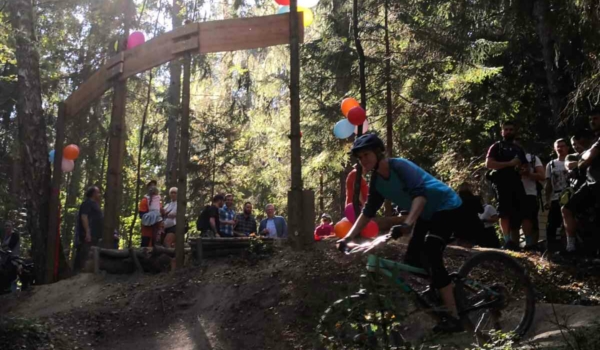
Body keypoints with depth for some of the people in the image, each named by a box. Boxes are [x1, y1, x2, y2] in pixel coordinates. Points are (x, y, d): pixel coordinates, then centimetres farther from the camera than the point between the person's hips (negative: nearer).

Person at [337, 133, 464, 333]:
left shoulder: (400, 166, -26)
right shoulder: (376, 181, -1)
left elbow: (420, 194, -39)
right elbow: (368, 212, 3)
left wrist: (408, 223, -53)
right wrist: (348, 238, -4)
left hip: (446, 207, -9)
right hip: (426, 215, 9)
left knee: (431, 257, -23)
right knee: (412, 261, 4)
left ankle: (453, 317, -21)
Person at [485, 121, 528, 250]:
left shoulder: (519, 149, 25)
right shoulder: (497, 146, 7)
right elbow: (489, 164, -8)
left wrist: (522, 169, 3)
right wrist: (510, 163, -13)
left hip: (516, 183, 6)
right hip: (502, 183, -6)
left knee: (516, 215, 3)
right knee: (505, 212, -15)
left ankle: (515, 243, 6)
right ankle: (507, 241, -19)